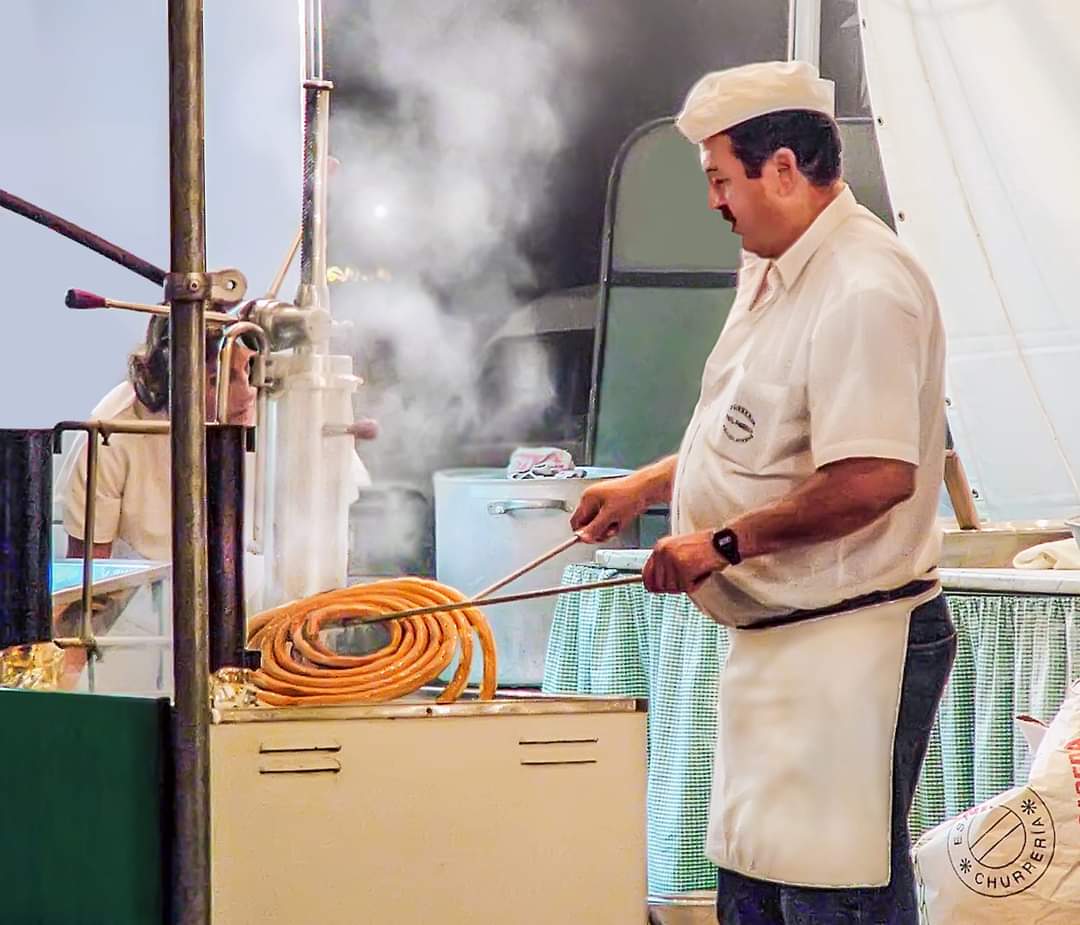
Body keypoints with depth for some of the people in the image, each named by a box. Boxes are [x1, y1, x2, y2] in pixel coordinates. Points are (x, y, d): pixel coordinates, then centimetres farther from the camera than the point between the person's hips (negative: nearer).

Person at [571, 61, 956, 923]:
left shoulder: (865, 289, -20)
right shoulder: (773, 272, 13)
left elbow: (875, 478, -29)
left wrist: (725, 542, -20)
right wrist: (646, 486, 18)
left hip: (851, 649, -11)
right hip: (778, 646, 11)